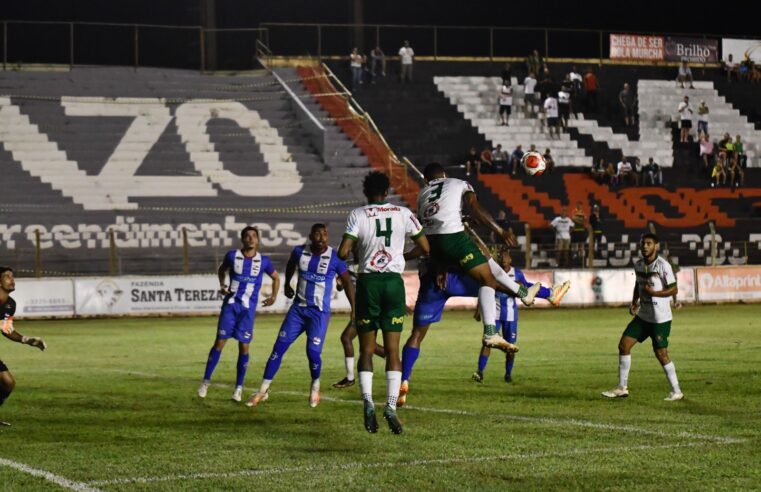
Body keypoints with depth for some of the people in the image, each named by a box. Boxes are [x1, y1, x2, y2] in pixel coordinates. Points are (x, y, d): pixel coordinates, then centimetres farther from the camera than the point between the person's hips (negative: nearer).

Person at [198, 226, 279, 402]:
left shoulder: (263, 261, -1)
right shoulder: (232, 256, -1)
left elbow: (276, 278, 16)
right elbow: (221, 269, 19)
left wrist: (274, 296, 4)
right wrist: (222, 285, 3)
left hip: (248, 308, 0)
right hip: (230, 304, 0)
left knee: (244, 346, 0)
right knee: (220, 342, -3)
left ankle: (239, 388, 9)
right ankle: (206, 381, 6)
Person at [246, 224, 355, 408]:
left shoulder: (334, 258, -11)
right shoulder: (299, 252, -2)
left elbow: (347, 282, 2)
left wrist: (354, 308, 1)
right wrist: (287, 285, 31)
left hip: (320, 312, -3)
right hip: (298, 308, 3)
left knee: (313, 352, -14)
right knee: (279, 348, -2)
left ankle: (315, 387, 16)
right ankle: (263, 390, 6)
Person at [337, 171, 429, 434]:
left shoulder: (358, 215, -3)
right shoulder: (403, 213, 3)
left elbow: (342, 253, -11)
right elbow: (424, 247, 7)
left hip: (368, 282, -1)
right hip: (394, 282, 1)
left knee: (366, 350, 7)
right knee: (392, 349, 4)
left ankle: (367, 400, -10)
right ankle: (391, 406, -7)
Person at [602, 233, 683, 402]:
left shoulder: (663, 266, -15)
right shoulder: (638, 265, 6)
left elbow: (674, 289, -13)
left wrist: (654, 292, -24)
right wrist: (634, 302, 7)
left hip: (660, 318, -7)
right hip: (643, 316, 7)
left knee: (661, 353, -5)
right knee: (624, 344, 1)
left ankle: (676, 392, 9)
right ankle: (622, 388, 9)